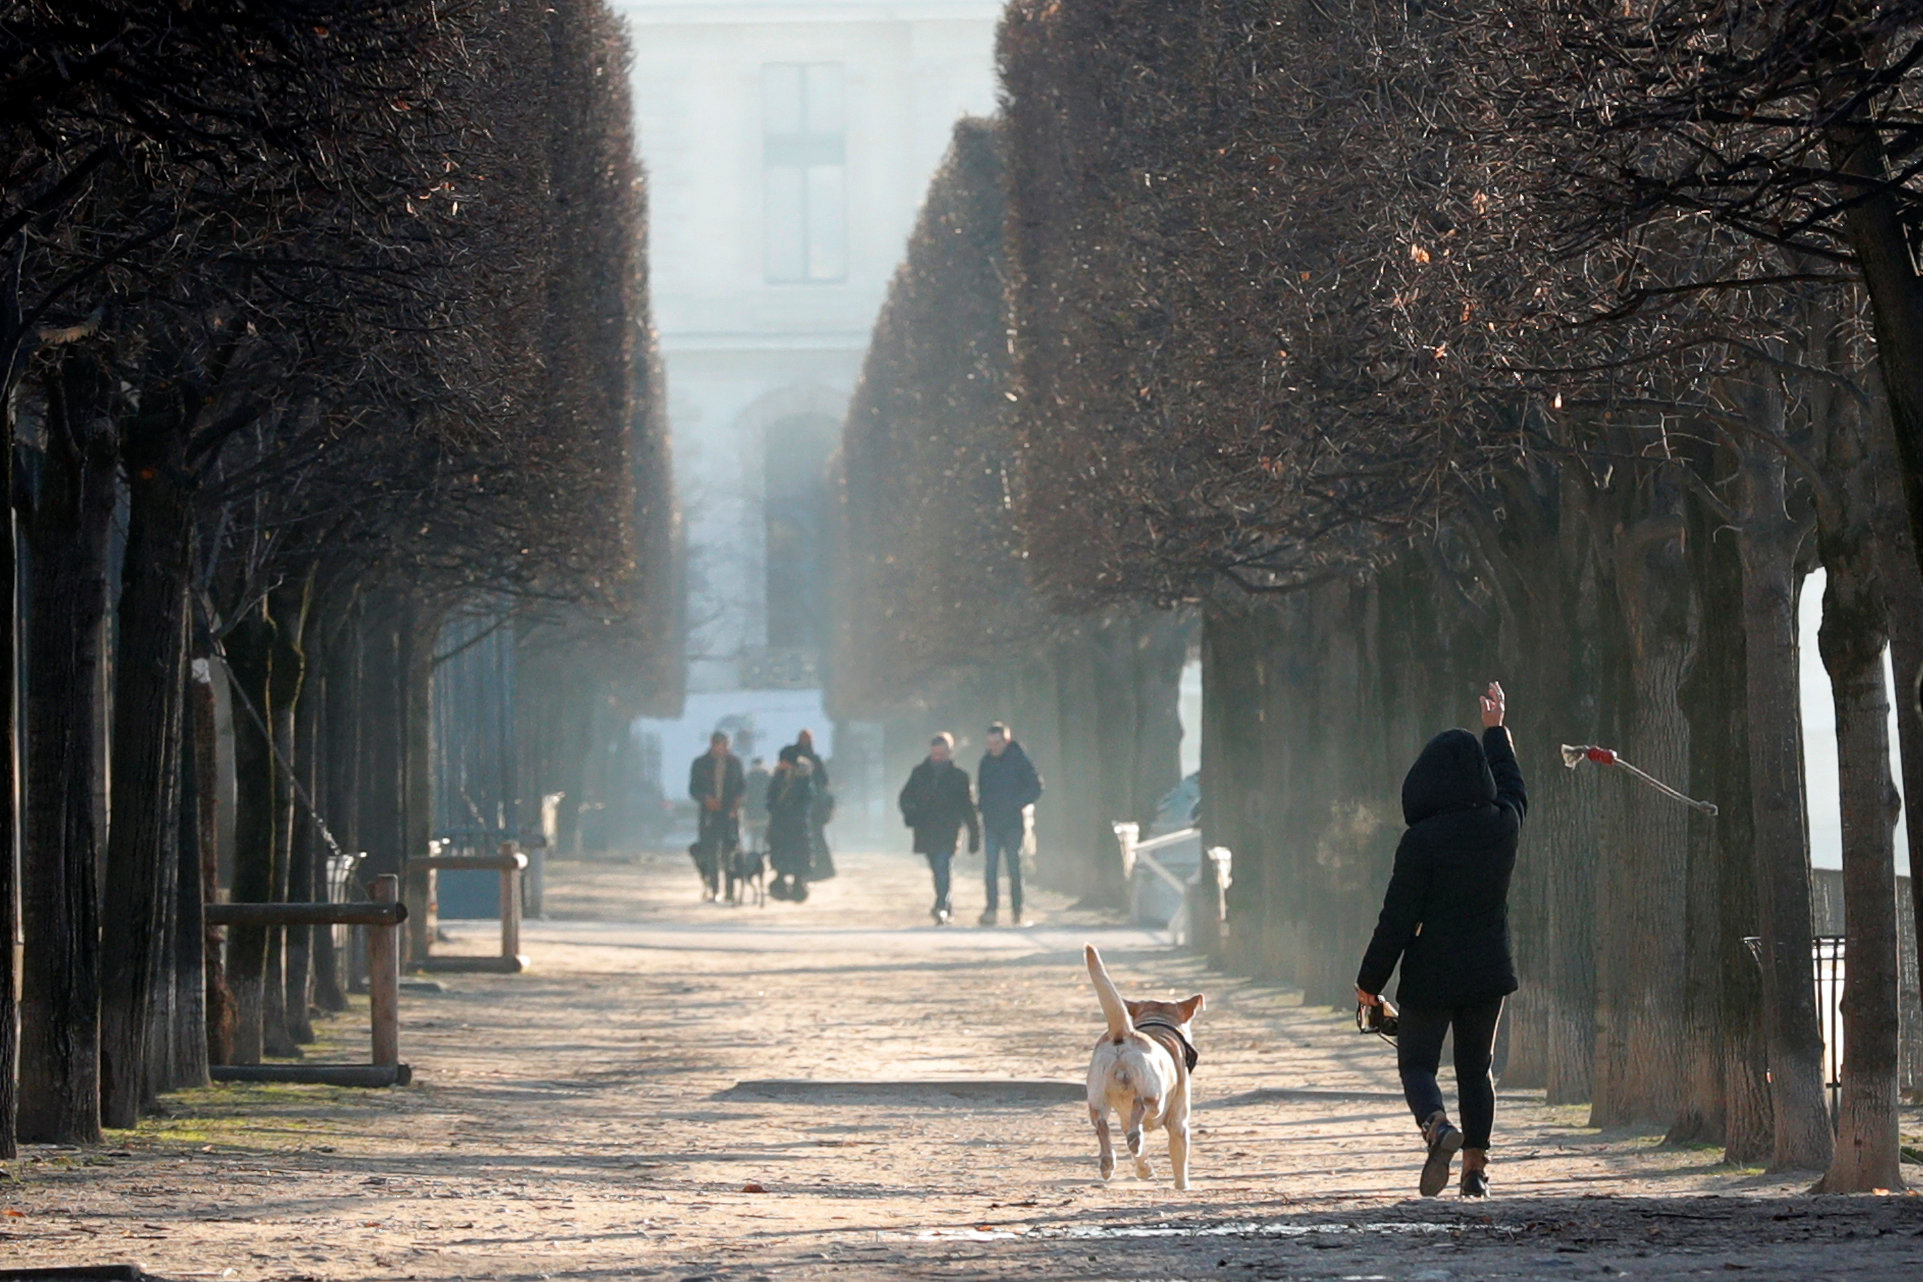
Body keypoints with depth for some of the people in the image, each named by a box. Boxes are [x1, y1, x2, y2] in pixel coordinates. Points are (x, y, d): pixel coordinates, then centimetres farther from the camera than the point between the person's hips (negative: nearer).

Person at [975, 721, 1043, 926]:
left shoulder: (1019, 760, -6)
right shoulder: (986, 761, 8)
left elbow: (1036, 788, -4)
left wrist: (1017, 805, -13)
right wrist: (983, 807, 4)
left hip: (1012, 823, -3)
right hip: (991, 823, 3)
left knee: (1014, 867, 2)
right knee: (991, 866, -7)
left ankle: (1017, 911, 10)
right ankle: (991, 907, -10)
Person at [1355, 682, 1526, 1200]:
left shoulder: (1422, 840, -17)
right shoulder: (1504, 823, -2)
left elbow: (1398, 917, -15)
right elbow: (1512, 785, 24)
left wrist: (1370, 979, -4)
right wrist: (1495, 730, 39)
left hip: (1430, 975, -5)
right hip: (1489, 971, 5)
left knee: (1417, 1062, 5)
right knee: (1476, 1066, 16)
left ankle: (1438, 1127, -24)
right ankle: (1476, 1165, 12)